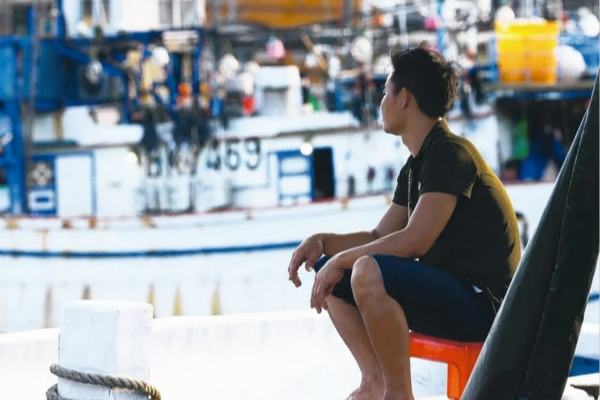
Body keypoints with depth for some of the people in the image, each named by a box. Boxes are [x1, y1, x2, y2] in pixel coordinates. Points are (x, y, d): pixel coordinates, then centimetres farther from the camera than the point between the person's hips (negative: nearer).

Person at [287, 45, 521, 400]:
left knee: (368, 273, -33)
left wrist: (342, 259, -13)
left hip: (481, 302, -10)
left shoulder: (450, 154, -15)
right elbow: (380, 237, 20)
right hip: (444, 294, 10)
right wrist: (322, 241, 3)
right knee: (328, 274, 11)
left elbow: (414, 241, -22)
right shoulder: (417, 166, 16)